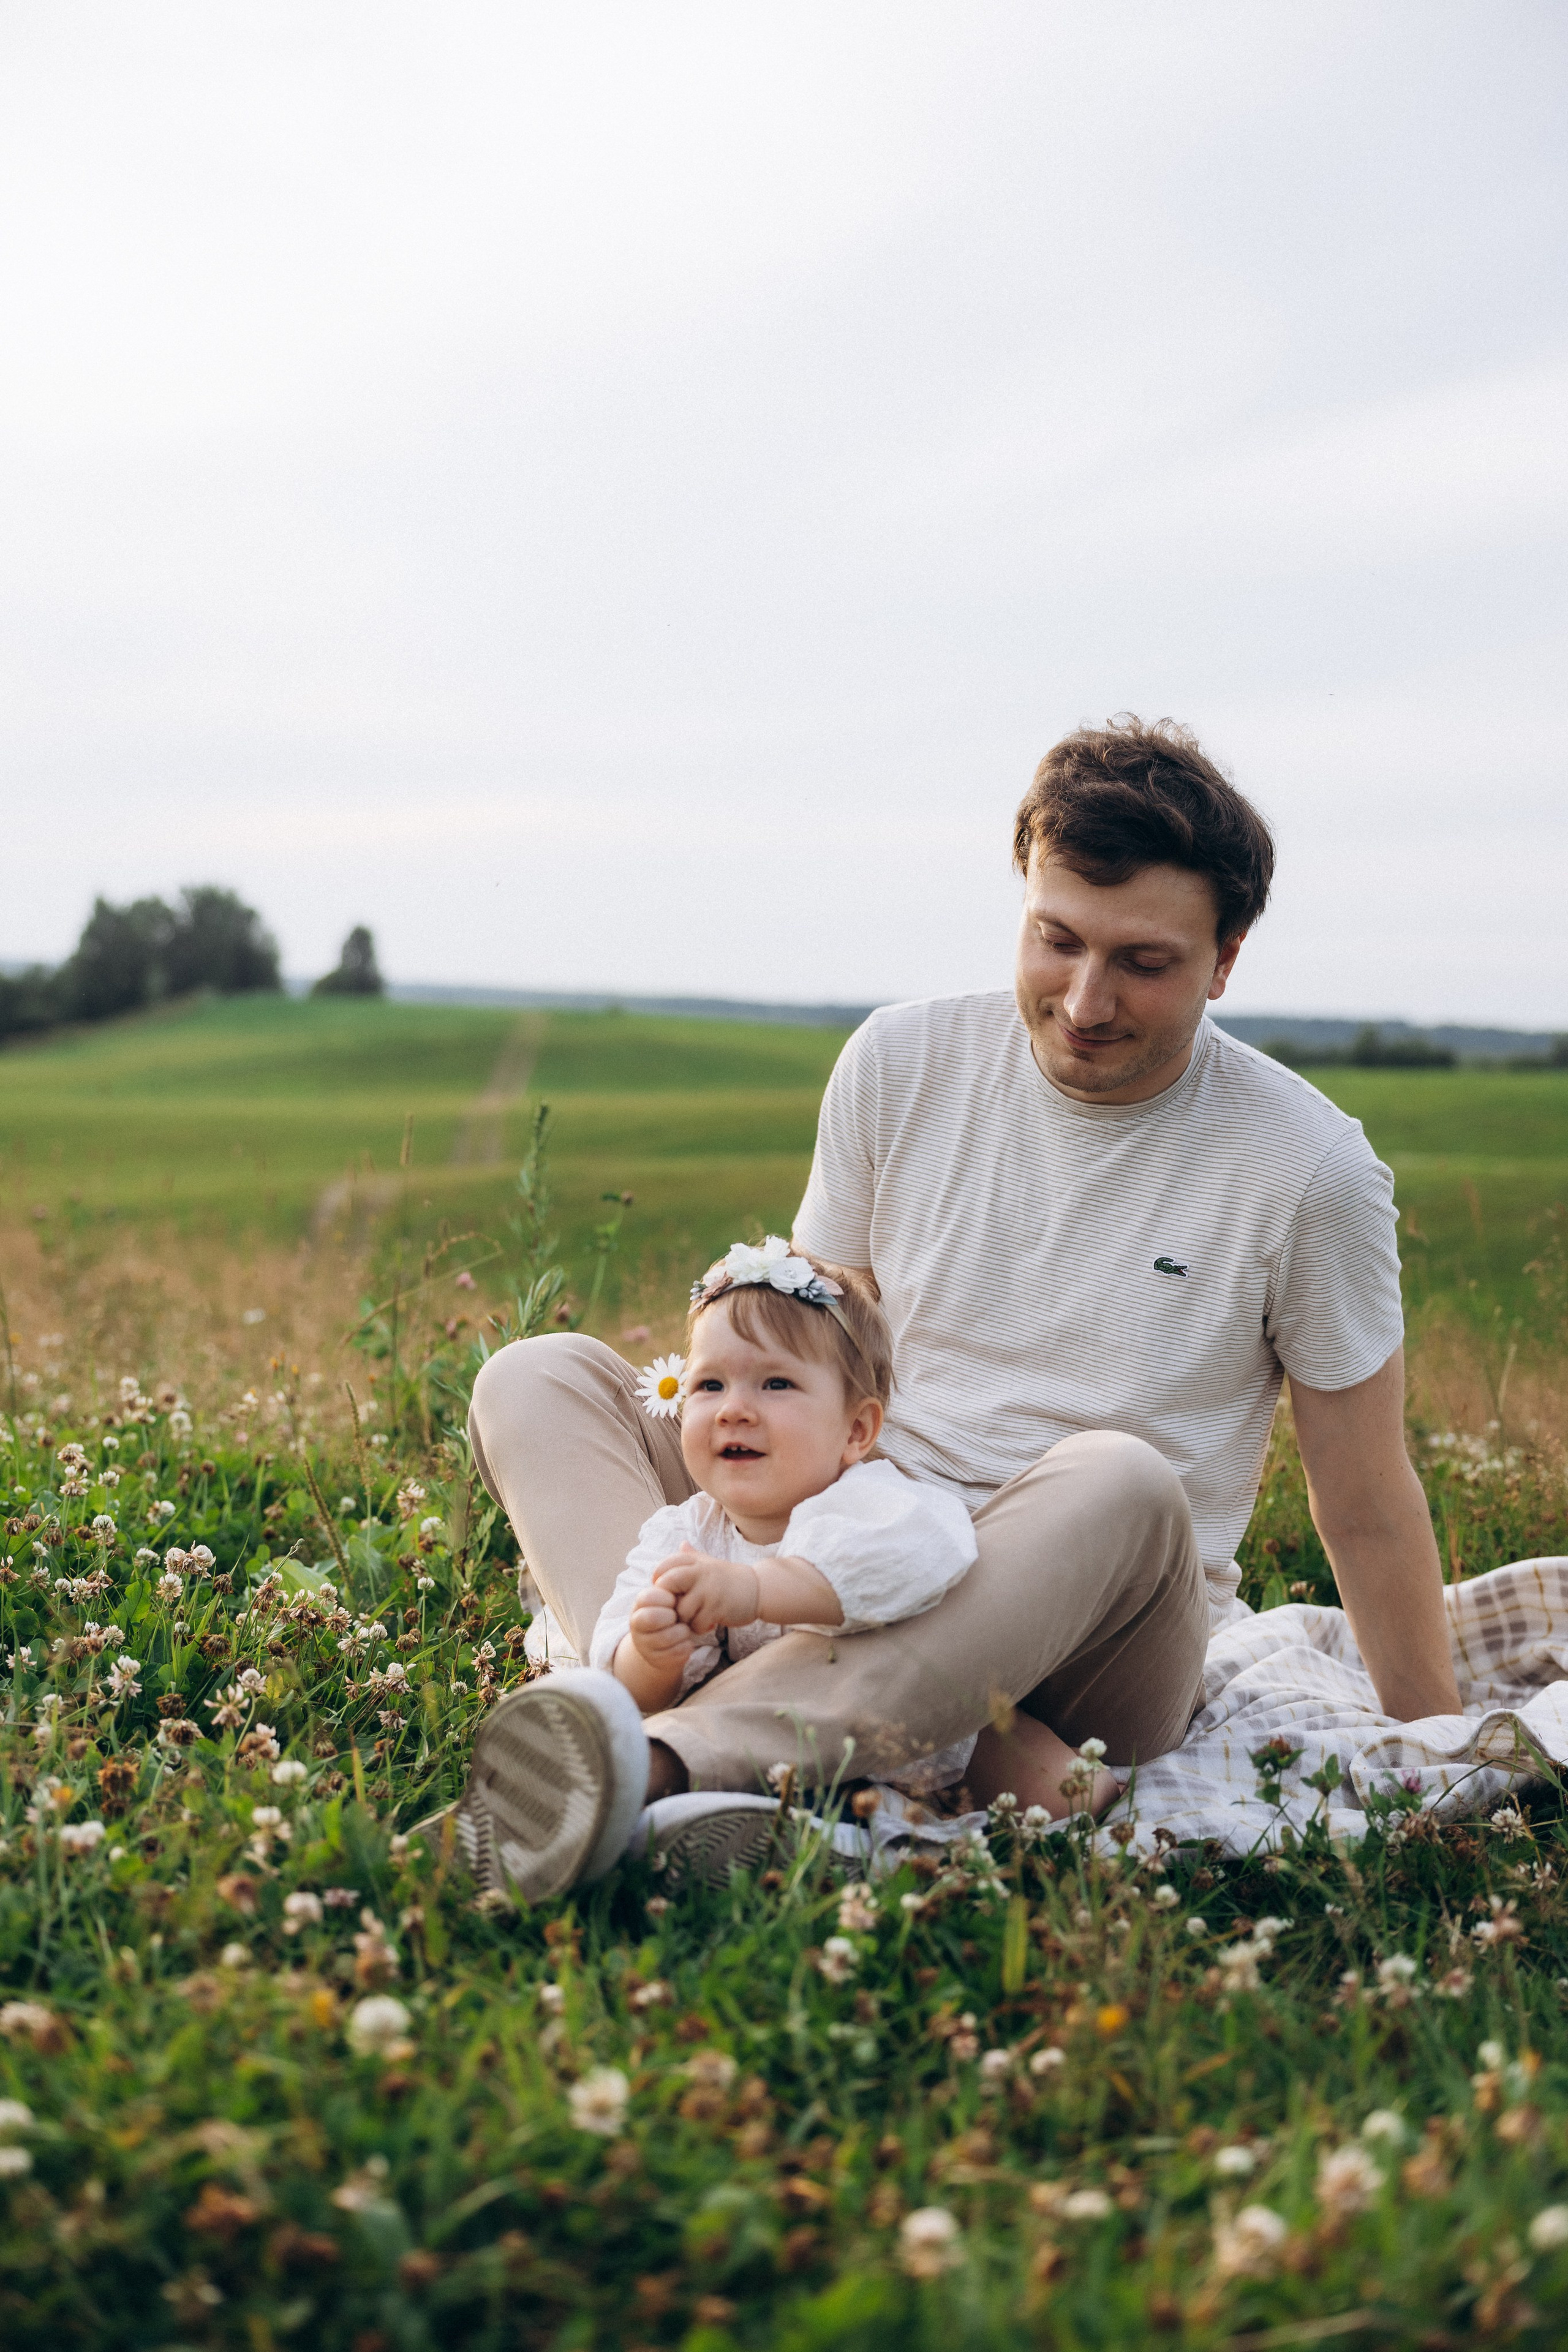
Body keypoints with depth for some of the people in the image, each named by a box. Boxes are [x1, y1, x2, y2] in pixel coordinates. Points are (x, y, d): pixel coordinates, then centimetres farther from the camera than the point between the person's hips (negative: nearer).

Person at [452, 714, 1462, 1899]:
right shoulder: (902, 1065, 1)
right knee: (541, 1377, -13)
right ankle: (692, 1797, -41)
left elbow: (1368, 1508, 1)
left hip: (1092, 1660, -3)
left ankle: (665, 1755, -47)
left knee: (1121, 1484, -37)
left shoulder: (1310, 1169, -7)